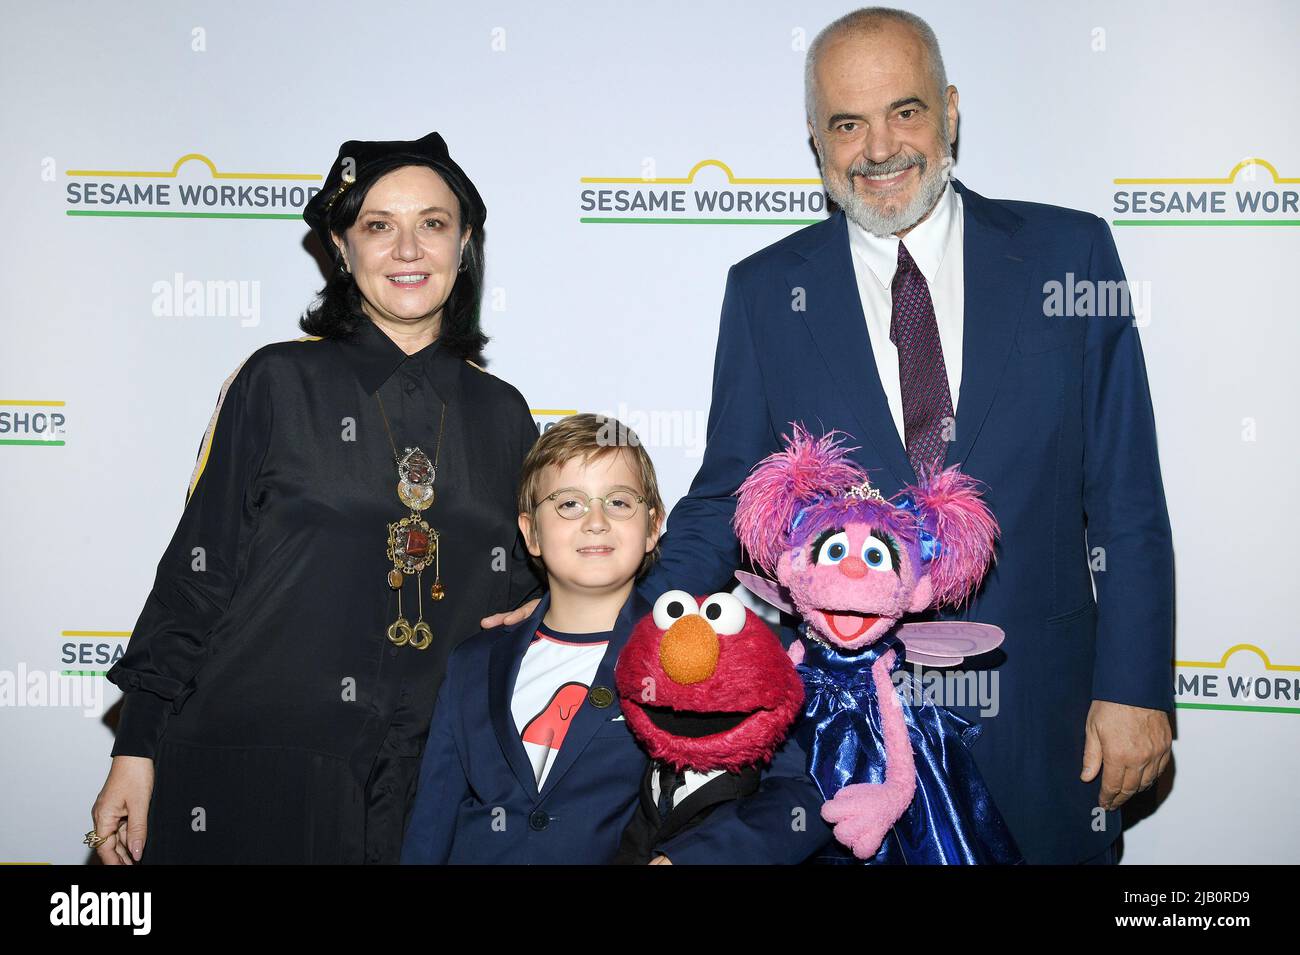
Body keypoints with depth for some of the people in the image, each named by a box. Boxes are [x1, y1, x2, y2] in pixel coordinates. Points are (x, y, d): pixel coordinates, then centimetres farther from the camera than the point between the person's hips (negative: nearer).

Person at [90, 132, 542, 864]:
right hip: (248, 774, -2)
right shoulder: (281, 384, -2)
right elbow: (195, 573, -2)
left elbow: (520, 598, 12)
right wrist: (136, 750, -5)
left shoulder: (503, 416, 6)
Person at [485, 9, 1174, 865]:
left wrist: (1135, 687, -3)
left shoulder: (1068, 253, -1)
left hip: (1036, 720, 1)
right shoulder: (766, 293, 1)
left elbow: (1125, 498, 0)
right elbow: (728, 499, 4)